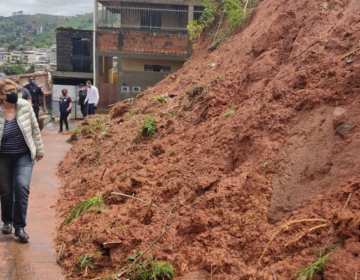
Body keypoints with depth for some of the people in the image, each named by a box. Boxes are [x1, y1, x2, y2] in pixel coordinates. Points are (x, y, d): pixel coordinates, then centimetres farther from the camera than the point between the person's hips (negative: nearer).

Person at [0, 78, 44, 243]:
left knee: (22, 187, -14)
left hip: (24, 155, 0)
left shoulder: (25, 106, -8)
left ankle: (20, 227, -2)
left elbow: (35, 129, 3)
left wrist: (39, 150, 8)